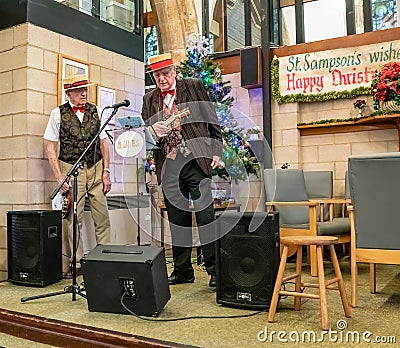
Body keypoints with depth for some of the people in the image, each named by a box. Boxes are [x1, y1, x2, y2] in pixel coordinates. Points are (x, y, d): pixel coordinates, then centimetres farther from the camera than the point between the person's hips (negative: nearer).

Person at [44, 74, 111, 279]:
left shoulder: (95, 112, 9)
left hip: (96, 169, 3)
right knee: (73, 219, -2)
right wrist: (59, 177, -8)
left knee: (102, 217, 1)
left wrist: (106, 171, 2)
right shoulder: (58, 114, 2)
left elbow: (103, 143, 10)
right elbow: (51, 148, 0)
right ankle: (74, 264, 7)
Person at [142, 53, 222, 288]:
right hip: (169, 166, 4)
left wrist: (216, 152, -3)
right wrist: (153, 132, -10)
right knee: (177, 221, 8)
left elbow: (213, 121, 5)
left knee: (205, 216, -5)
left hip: (196, 162, -3)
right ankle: (182, 270, 19)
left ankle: (215, 270, 5)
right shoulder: (149, 100, 14)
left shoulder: (194, 86, 6)